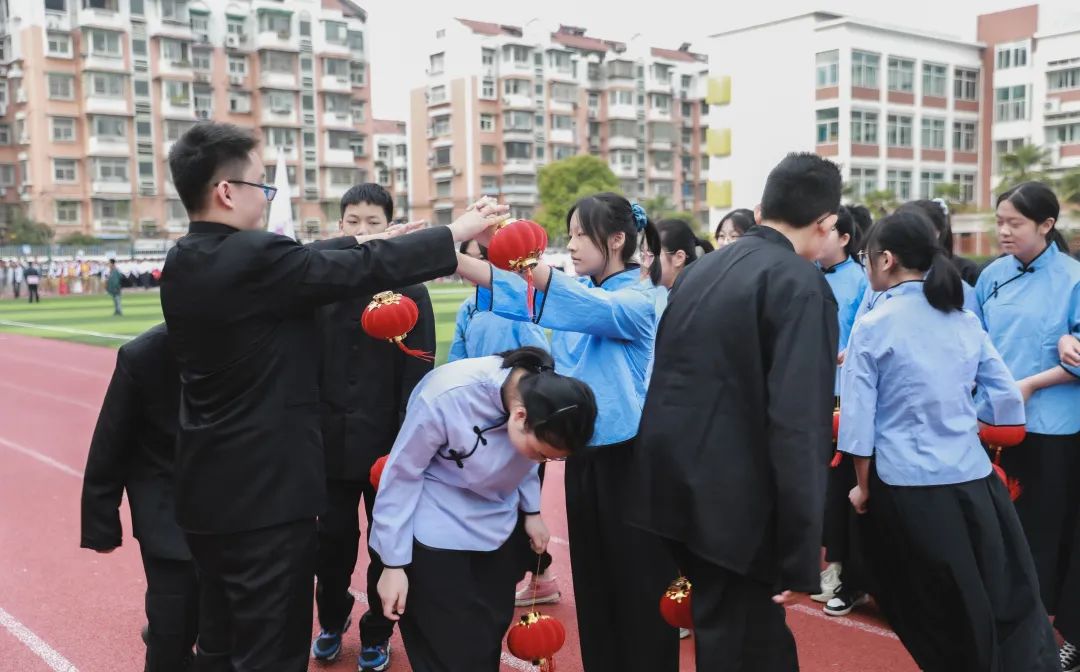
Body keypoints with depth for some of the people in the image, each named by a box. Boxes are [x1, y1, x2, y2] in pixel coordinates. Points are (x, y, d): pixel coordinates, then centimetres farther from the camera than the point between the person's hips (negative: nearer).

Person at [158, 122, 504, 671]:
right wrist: (457, 232, -3)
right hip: (266, 490, -9)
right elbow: (366, 270, -14)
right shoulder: (253, 257, -21)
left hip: (208, 488, 9)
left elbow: (311, 265, 13)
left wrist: (368, 243, 19)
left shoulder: (183, 262, 4)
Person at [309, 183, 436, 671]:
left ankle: (377, 632, 31)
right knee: (333, 538, 14)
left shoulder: (410, 289, -5)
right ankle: (332, 621, 38)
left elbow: (418, 374, -7)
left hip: (387, 441, -1)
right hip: (331, 439, 2)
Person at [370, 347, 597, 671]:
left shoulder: (544, 395, -15)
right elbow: (401, 476, -17)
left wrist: (531, 510, 6)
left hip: (500, 529, 5)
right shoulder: (446, 398, -31)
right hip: (436, 536, -5)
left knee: (491, 636, 10)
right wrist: (394, 564, -13)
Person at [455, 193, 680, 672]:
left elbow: (596, 309, -34)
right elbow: (522, 296, -9)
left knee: (639, 581, 3)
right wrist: (455, 260, -24)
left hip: (628, 455, -7)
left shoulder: (637, 300, -12)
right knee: (591, 576, 16)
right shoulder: (576, 290, 8)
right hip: (583, 451, 7)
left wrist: (528, 264, -49)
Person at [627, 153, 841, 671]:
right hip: (732, 497, -7)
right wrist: (801, 558, -18)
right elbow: (798, 426, -21)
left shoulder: (700, 268, 10)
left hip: (672, 481, 8)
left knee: (753, 629, 23)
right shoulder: (802, 285, -14)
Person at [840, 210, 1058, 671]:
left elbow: (859, 419, -8)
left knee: (934, 610, 13)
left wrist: (863, 486, 3)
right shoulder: (966, 321, 4)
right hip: (973, 479, 4)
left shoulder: (872, 327, -9)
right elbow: (1007, 399, 5)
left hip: (906, 486, -3)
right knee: (1008, 599, 13)